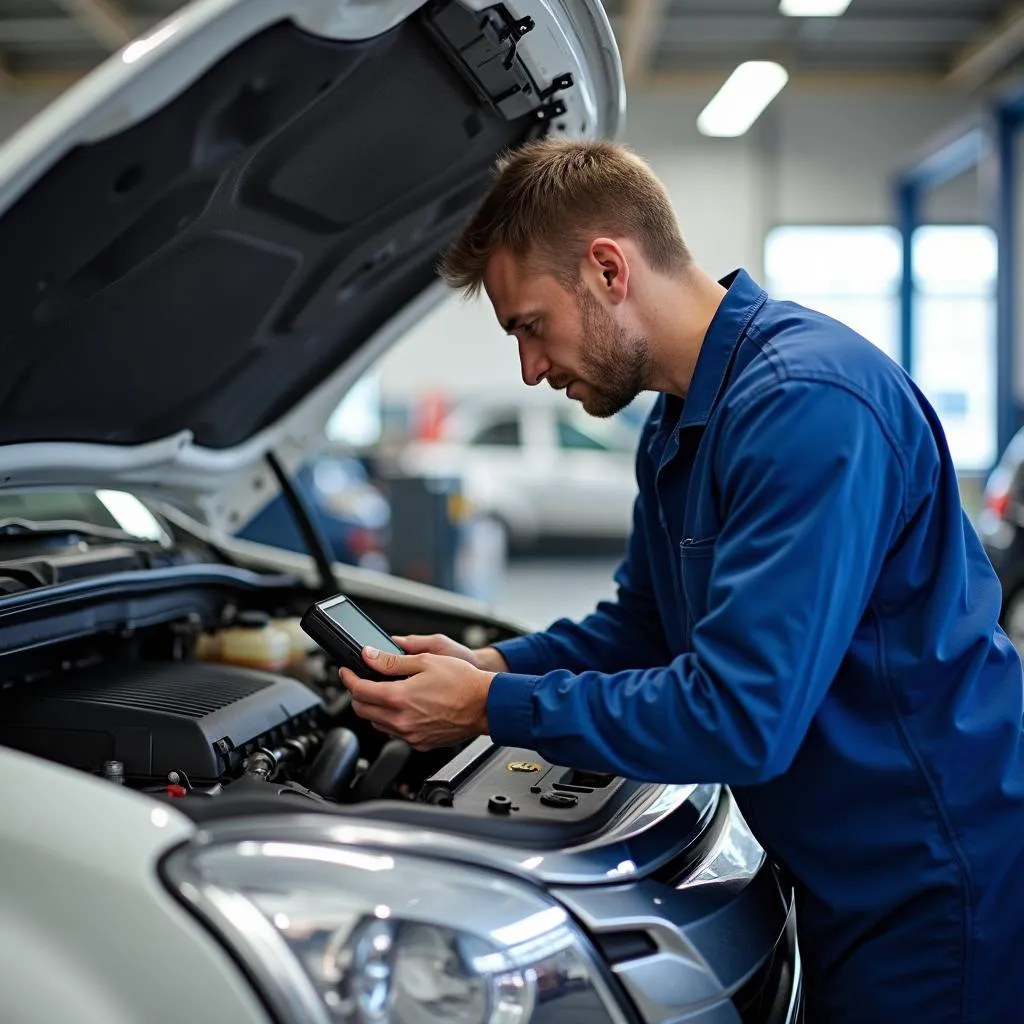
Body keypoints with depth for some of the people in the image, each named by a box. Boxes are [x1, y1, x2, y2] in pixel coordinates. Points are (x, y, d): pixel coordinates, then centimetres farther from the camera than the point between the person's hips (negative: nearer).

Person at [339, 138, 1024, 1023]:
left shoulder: (805, 403, -25)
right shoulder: (676, 426, 8)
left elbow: (738, 719, -29)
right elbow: (644, 626, 18)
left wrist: (494, 710, -20)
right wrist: (496, 665, 1)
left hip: (939, 900, -9)